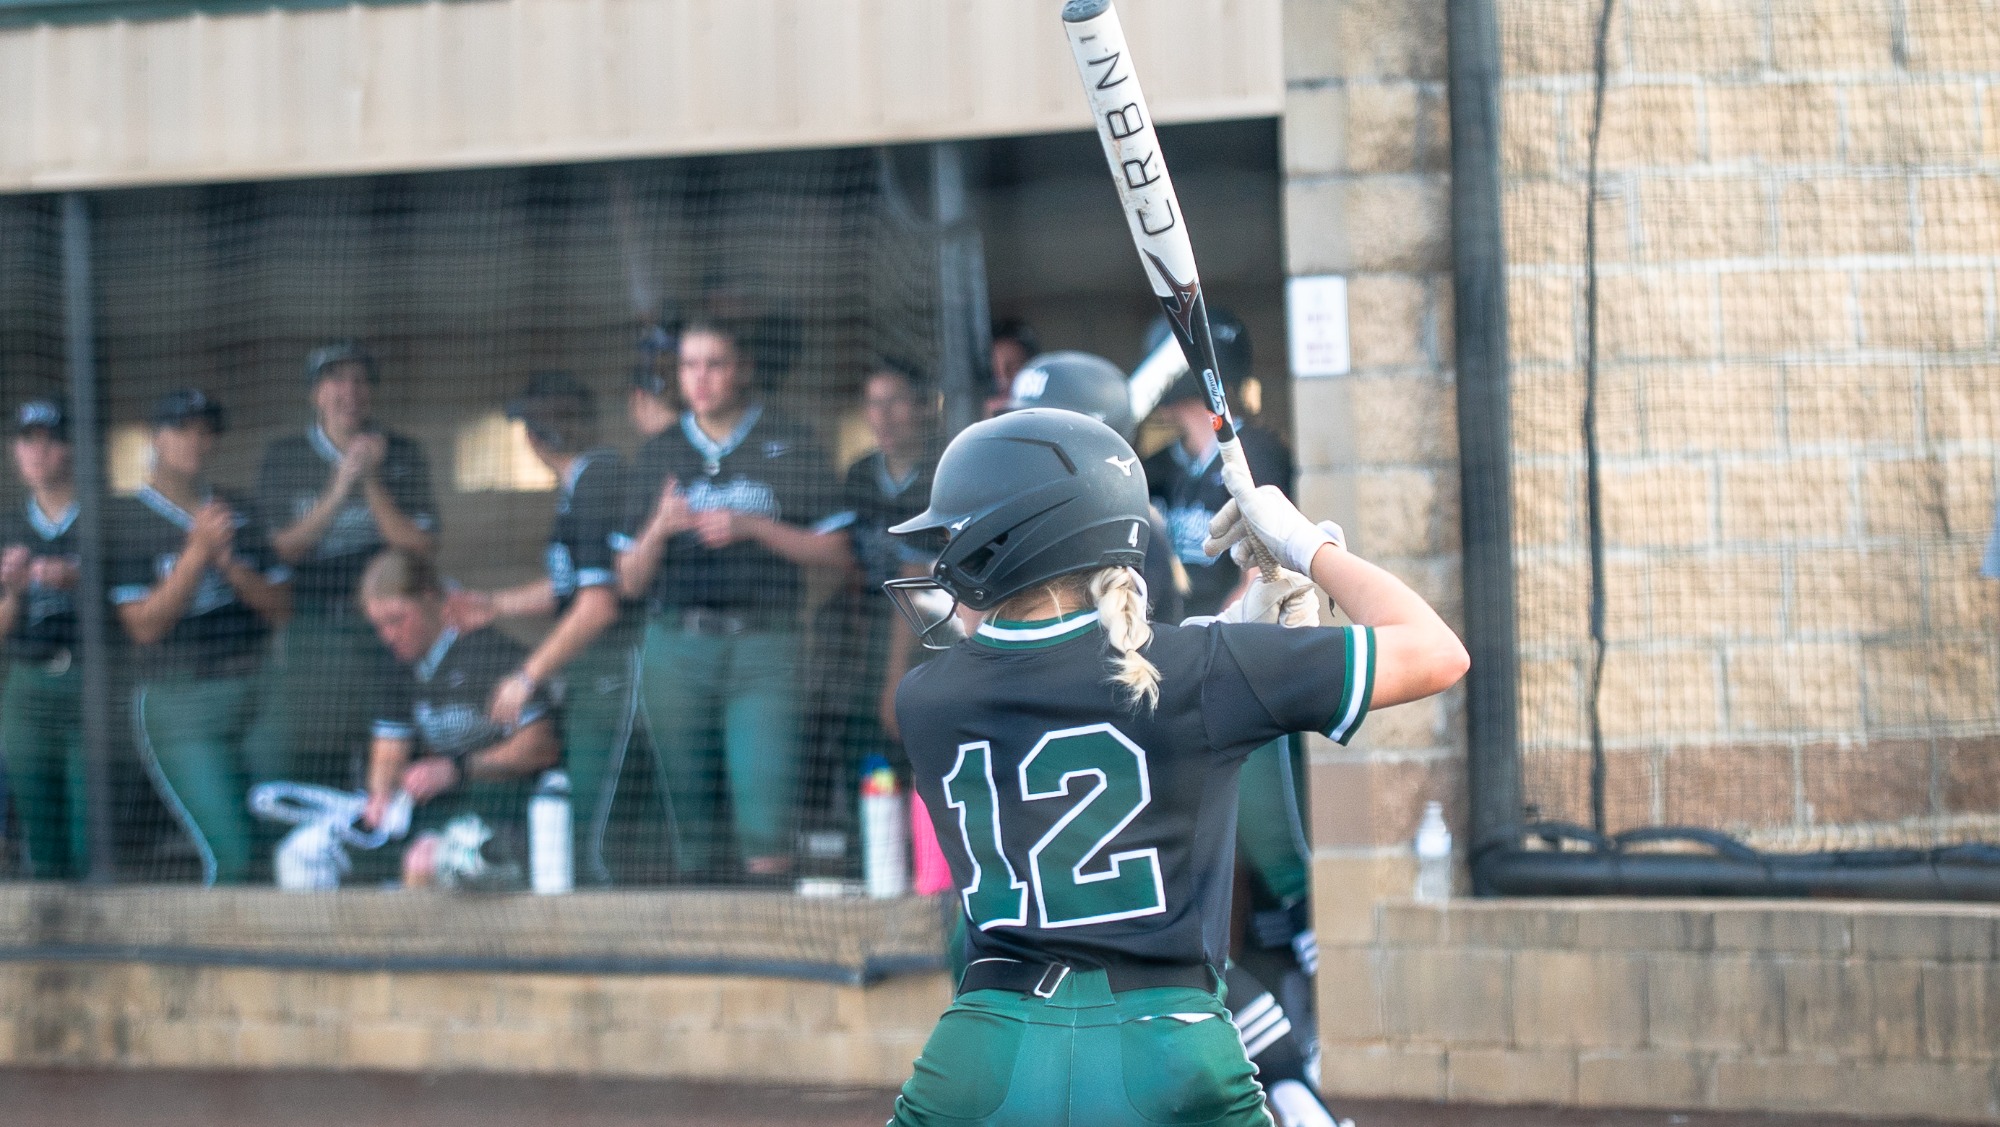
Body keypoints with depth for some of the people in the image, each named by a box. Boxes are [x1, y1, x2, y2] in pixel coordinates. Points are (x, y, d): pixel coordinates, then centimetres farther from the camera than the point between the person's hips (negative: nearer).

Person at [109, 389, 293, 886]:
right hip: (178, 702, -5)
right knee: (227, 855, -16)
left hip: (254, 695, 5)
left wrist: (229, 560, -8)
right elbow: (145, 625, -9)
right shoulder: (124, 519, -1)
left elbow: (280, 608, 8)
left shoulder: (239, 513, 13)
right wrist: (198, 552, -16)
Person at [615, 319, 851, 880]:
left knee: (765, 828, -14)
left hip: (763, 646, -3)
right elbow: (630, 581, 13)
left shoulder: (791, 446, 7)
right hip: (675, 648, 3)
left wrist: (751, 528, -9)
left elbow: (834, 552, 2)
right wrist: (659, 528, -7)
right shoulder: (659, 455, 14)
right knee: (689, 824, 1)